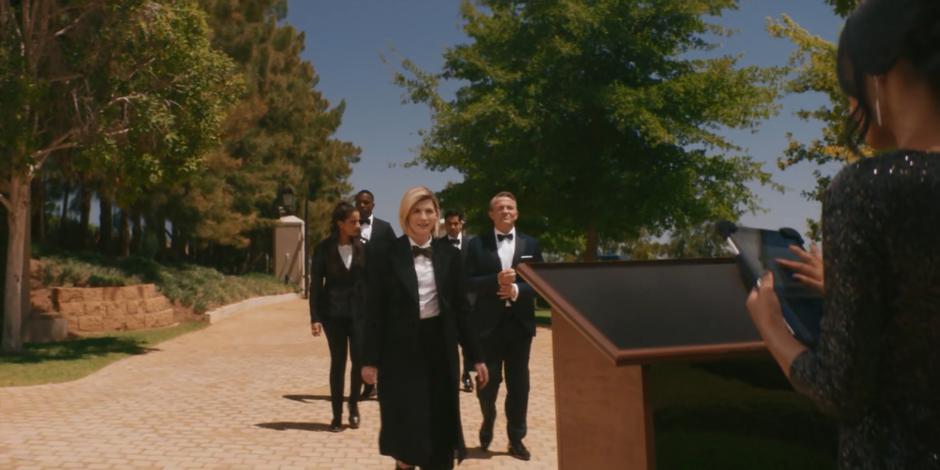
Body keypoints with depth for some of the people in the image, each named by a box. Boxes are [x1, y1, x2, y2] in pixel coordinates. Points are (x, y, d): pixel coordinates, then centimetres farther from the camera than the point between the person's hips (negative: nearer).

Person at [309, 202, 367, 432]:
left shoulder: (362, 248, 4)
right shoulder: (324, 249, -2)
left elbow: (370, 280, 7)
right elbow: (315, 284, -2)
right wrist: (314, 317, -7)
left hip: (358, 311, 2)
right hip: (333, 312, -2)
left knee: (359, 359, -6)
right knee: (338, 362, 3)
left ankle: (353, 404, 20)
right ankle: (337, 415, 15)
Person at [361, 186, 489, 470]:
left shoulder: (449, 254, 5)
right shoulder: (387, 255, -4)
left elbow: (461, 307, 7)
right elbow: (375, 310, -3)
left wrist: (476, 356, 5)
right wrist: (370, 359, -6)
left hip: (440, 345, 3)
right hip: (401, 348, -2)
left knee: (440, 422, 9)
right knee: (406, 422, 0)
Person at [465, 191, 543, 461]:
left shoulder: (531, 244, 6)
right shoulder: (477, 244, 1)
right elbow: (468, 282, -6)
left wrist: (517, 289, -15)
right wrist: (496, 281, -21)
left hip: (520, 323, 2)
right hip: (489, 323, -1)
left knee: (518, 383, 7)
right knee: (488, 381, 5)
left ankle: (516, 439, 20)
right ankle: (488, 422, 34)